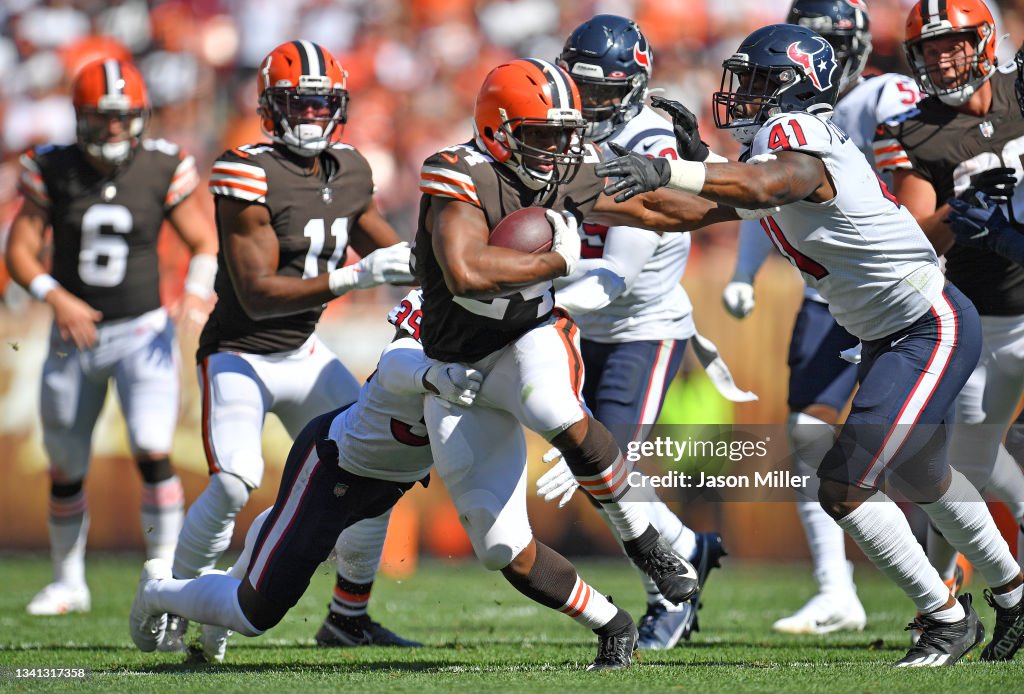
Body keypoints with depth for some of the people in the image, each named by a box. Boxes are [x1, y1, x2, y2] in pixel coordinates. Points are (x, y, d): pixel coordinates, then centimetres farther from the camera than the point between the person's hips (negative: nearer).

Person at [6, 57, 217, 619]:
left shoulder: (162, 170, -5)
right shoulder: (54, 171, -4)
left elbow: (204, 242, 2)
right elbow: (20, 249, -4)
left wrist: (197, 291, -17)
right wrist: (56, 297, -20)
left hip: (142, 334, -2)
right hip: (73, 338, 2)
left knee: (153, 453, -18)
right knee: (66, 470, 10)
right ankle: (68, 581, 28)